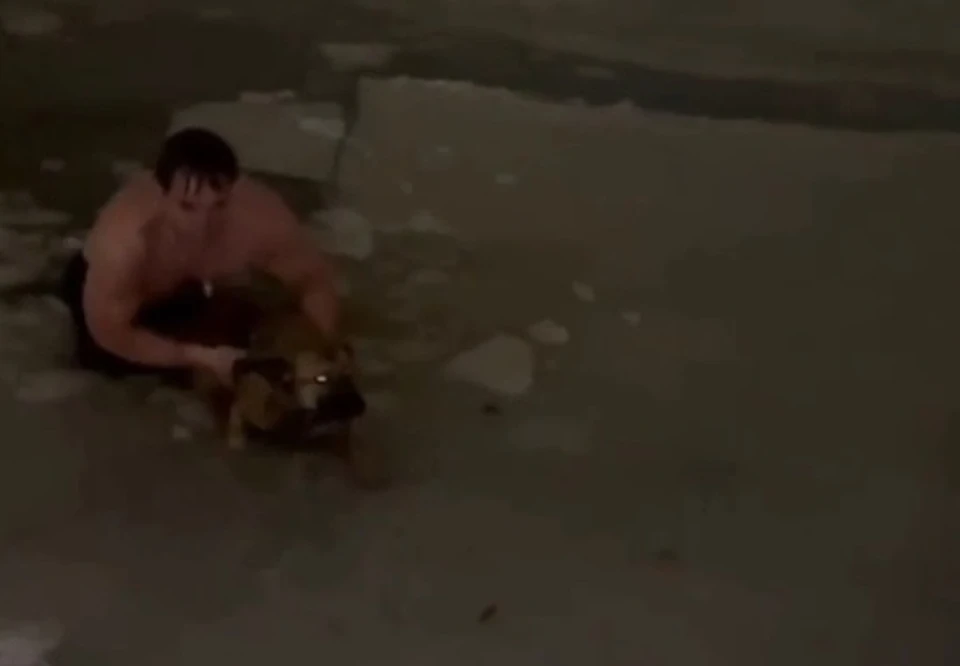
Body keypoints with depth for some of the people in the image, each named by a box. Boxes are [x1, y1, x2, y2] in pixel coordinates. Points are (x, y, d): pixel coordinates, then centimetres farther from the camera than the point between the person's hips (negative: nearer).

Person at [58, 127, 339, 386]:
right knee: (106, 358, -17)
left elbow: (315, 282, -21)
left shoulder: (261, 217, -38)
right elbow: (110, 335, -31)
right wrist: (204, 357, -34)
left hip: (189, 286, 3)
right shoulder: (122, 238, -45)